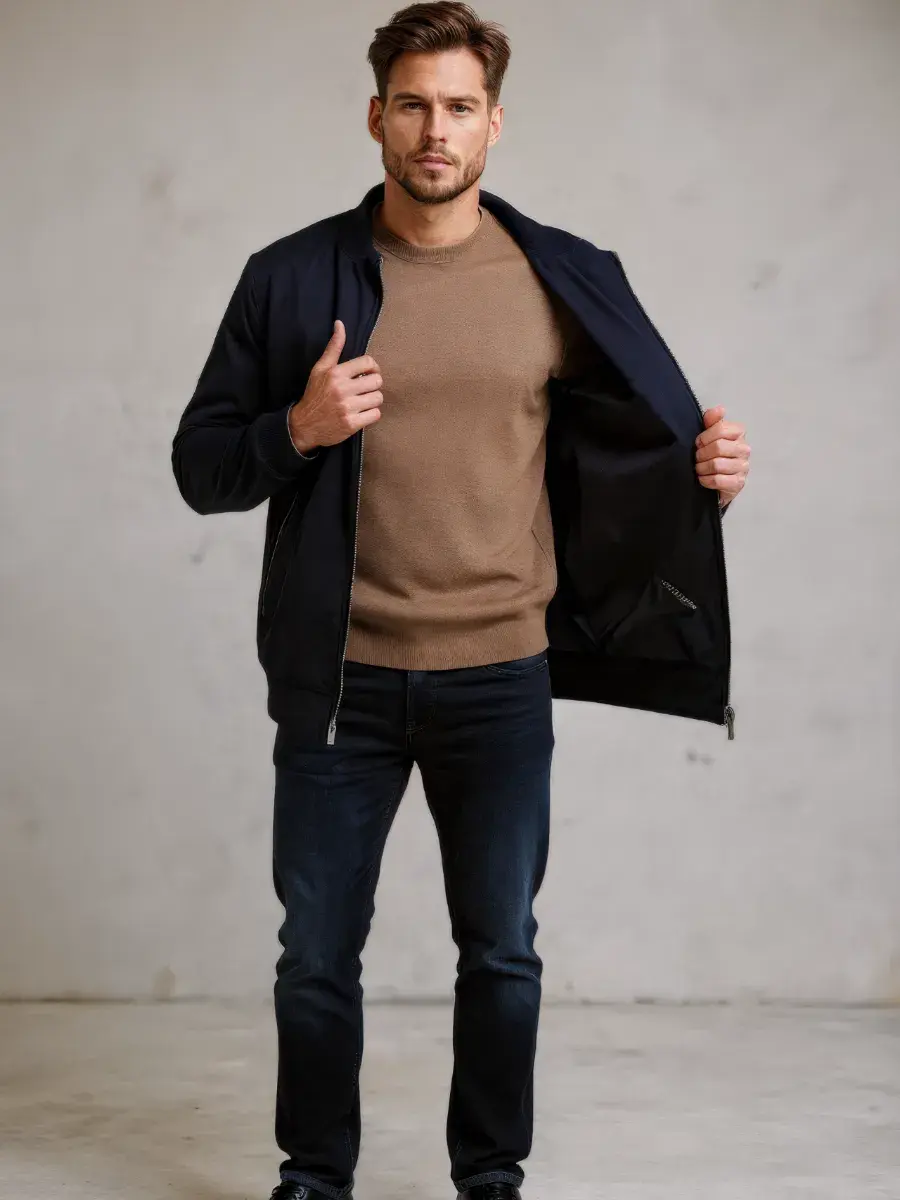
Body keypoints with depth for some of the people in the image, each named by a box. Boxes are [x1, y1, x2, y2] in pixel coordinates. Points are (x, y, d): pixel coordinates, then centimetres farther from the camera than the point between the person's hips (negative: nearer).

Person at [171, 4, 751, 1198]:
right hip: (338, 682, 0)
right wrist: (298, 430, -17)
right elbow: (202, 465, 2)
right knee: (318, 954, 10)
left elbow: (634, 444, 10)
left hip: (500, 680, 0)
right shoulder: (291, 278, -1)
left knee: (502, 953, 10)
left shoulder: (568, 281, 1)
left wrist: (704, 470, -11)